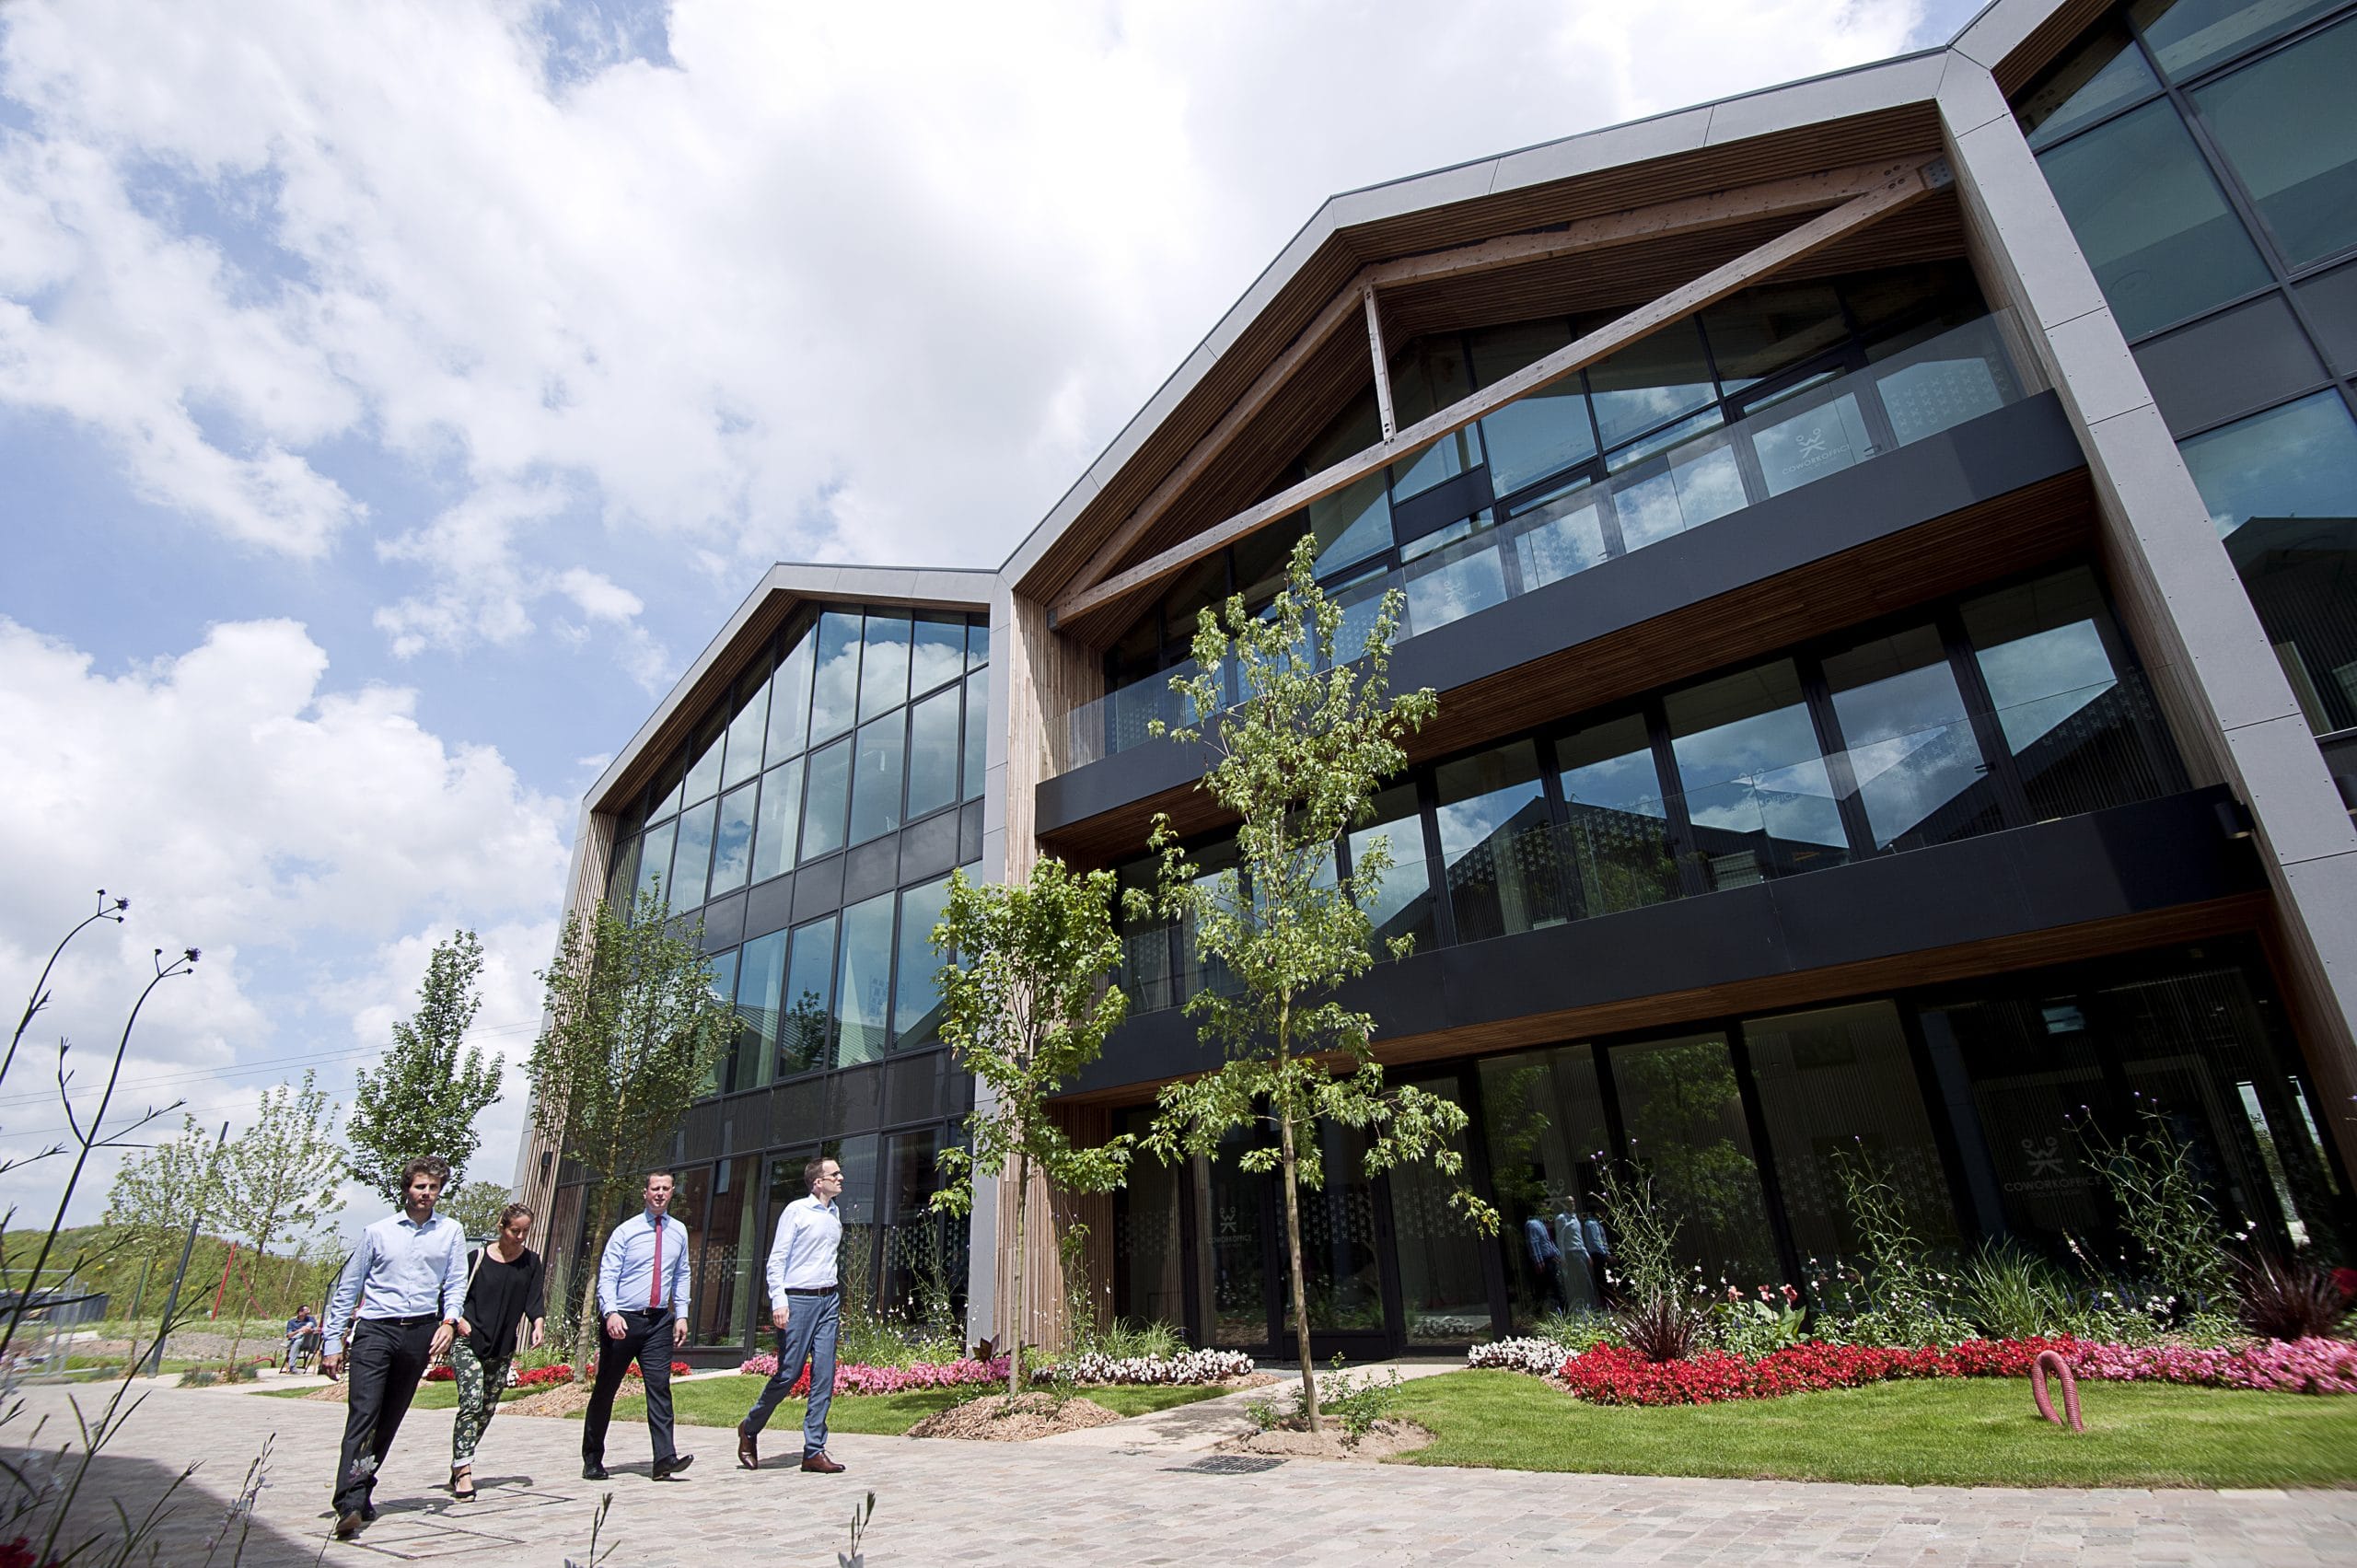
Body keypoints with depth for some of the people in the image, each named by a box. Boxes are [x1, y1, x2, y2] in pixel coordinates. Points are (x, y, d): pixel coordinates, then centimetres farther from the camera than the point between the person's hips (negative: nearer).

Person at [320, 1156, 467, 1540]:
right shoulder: (378, 1232, 4)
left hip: (421, 1333, 2)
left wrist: (449, 1321, -10)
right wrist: (332, 1341, 6)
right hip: (375, 1330, -1)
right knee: (363, 1413, -13)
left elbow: (456, 1283, 6)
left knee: (389, 1420, 9)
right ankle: (350, 1504, -17)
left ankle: (361, 1492, 23)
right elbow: (348, 1288, 9)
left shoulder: (451, 1231, 7)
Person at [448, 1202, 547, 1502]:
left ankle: (458, 1467, 24)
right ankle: (464, 1473, -15)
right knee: (471, 1403, -16)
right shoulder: (478, 1257, -4)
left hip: (503, 1348, 4)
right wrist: (458, 1319, -13)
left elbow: (534, 1298, 0)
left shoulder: (531, 1261, 5)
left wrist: (538, 1323, -17)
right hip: (468, 1342, -4)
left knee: (487, 1409, 8)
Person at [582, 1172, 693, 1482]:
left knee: (660, 1387, -7)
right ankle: (592, 1460, 26)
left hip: (659, 1321, 2)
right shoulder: (626, 1231, -4)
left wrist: (681, 1315, 6)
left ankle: (665, 1459, -10)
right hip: (623, 1320, -2)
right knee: (605, 1390, 10)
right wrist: (611, 1312, -23)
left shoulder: (678, 1232, 8)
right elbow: (607, 1276, -8)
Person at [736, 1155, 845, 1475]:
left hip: (828, 1300, 6)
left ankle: (814, 1451, 8)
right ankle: (750, 1427, 25)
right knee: (789, 1373, -1)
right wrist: (779, 1301, -16)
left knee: (825, 1376, 1)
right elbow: (776, 1259, -7)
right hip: (798, 1300, -6)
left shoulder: (835, 1213, 15)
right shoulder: (796, 1210, -5)